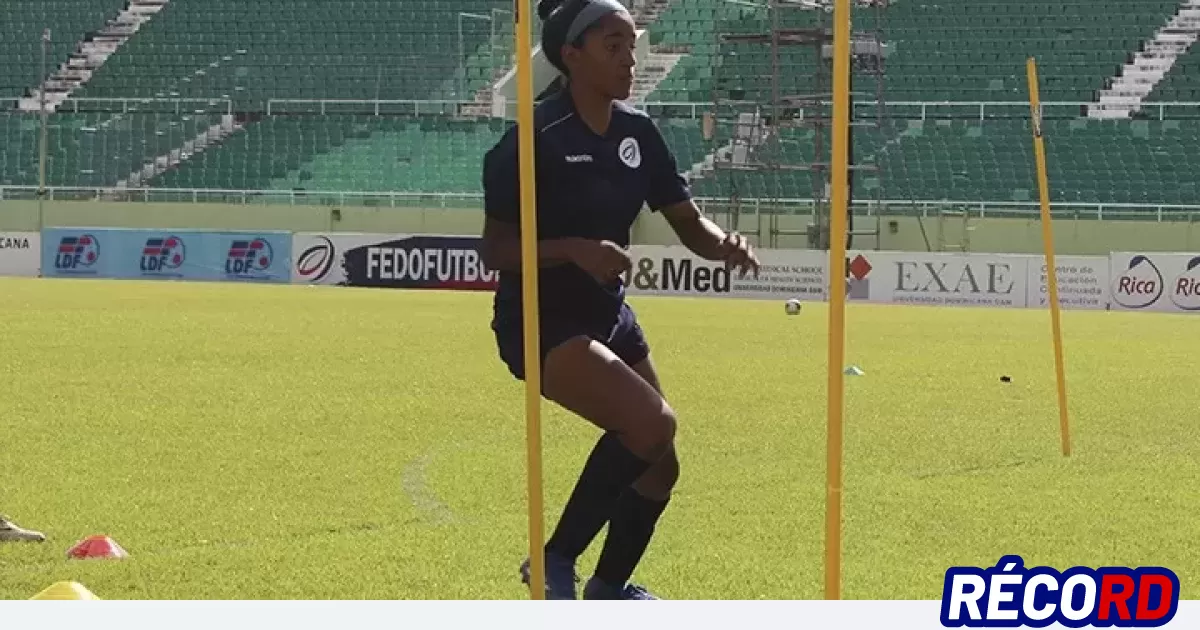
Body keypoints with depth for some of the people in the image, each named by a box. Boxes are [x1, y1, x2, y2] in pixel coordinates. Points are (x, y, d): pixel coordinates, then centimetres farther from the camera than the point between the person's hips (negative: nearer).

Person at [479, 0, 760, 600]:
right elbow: (495, 249, -16)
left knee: (658, 464, 11)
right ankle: (555, 561, -13)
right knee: (652, 421, -27)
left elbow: (688, 223, 6)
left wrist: (724, 245, -17)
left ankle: (609, 588, 36)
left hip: (608, 316, 8)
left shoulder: (638, 132, 2)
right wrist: (574, 249, -32)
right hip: (539, 321, -8)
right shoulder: (536, 139, -18)